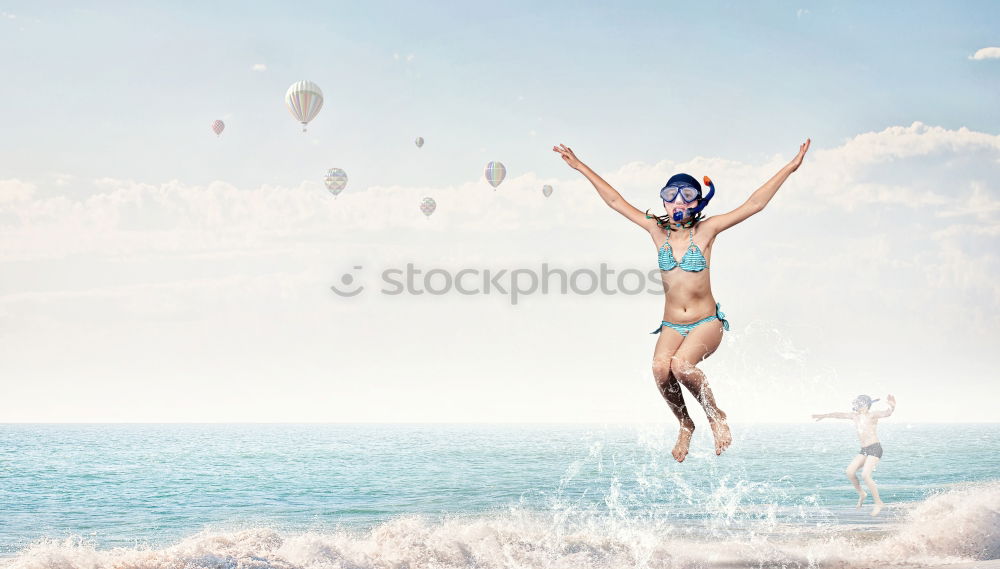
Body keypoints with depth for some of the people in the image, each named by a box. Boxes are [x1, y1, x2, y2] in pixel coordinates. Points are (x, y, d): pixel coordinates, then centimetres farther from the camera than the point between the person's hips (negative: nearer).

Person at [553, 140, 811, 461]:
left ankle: (716, 417, -6)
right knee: (660, 368, -29)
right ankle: (685, 424, -3)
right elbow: (616, 201, 9)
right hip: (671, 325, 3)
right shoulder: (657, 230, 4)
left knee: (681, 364, -32)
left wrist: (790, 168, -10)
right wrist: (581, 167, 10)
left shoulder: (705, 230, -3)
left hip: (706, 322, -3)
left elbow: (754, 204, -6)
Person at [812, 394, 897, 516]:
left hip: (875, 448, -8)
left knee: (865, 475, -19)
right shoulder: (855, 416, 13)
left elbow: (886, 413, -26)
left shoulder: (872, 415, -8)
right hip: (864, 450, 8)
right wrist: (824, 416, 30)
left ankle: (878, 502, -7)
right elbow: (839, 415, 22)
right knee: (850, 471, -4)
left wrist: (892, 407, -48)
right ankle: (861, 494, 16)